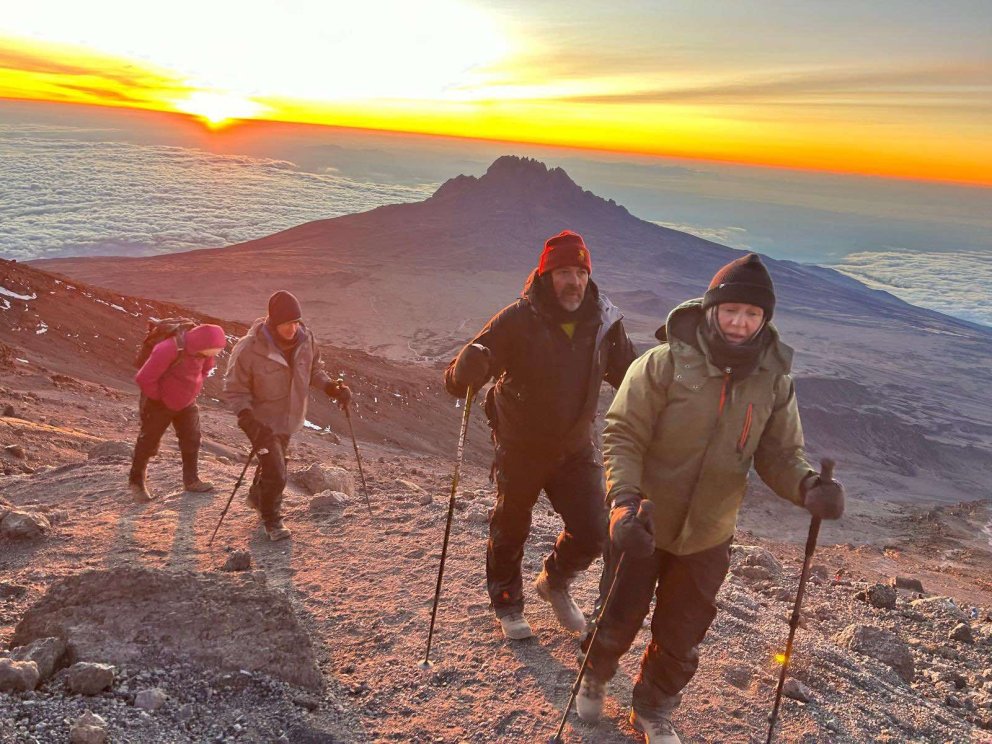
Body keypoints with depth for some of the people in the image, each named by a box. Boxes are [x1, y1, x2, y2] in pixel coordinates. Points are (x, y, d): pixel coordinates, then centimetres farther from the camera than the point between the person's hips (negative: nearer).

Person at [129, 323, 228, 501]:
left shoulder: (202, 348, -15)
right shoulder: (168, 350, -36)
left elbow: (206, 366, 10)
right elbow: (144, 378, -30)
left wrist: (195, 389, 5)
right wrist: (158, 397, -15)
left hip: (186, 402, 6)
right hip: (159, 403, -6)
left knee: (192, 439, 7)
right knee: (148, 441, 7)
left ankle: (191, 480, 21)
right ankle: (136, 481, 25)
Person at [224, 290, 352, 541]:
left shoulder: (305, 338, -13)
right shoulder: (249, 348, -27)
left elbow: (314, 369, 4)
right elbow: (235, 388, -17)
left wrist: (331, 387, -12)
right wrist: (246, 417, -31)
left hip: (290, 418, 6)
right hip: (263, 422, -6)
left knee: (275, 463, 26)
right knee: (276, 473, -6)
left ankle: (258, 497, 57)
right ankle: (271, 520, 23)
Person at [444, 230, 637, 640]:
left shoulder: (604, 321, -10)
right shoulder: (517, 320, -22)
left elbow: (628, 375, 8)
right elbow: (458, 381, -25)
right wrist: (467, 369, -49)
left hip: (576, 448, 3)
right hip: (520, 449, -3)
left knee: (592, 534, 6)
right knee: (511, 530, 15)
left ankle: (554, 582, 39)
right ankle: (506, 603, 44)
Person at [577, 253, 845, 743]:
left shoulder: (774, 379, -8)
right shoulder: (665, 362, -21)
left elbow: (780, 455, -1)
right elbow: (622, 435, -18)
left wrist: (808, 487, -23)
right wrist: (624, 500, -32)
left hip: (708, 536, 3)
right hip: (643, 527, -3)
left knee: (681, 638, 18)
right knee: (619, 618, 16)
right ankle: (594, 677, 50)